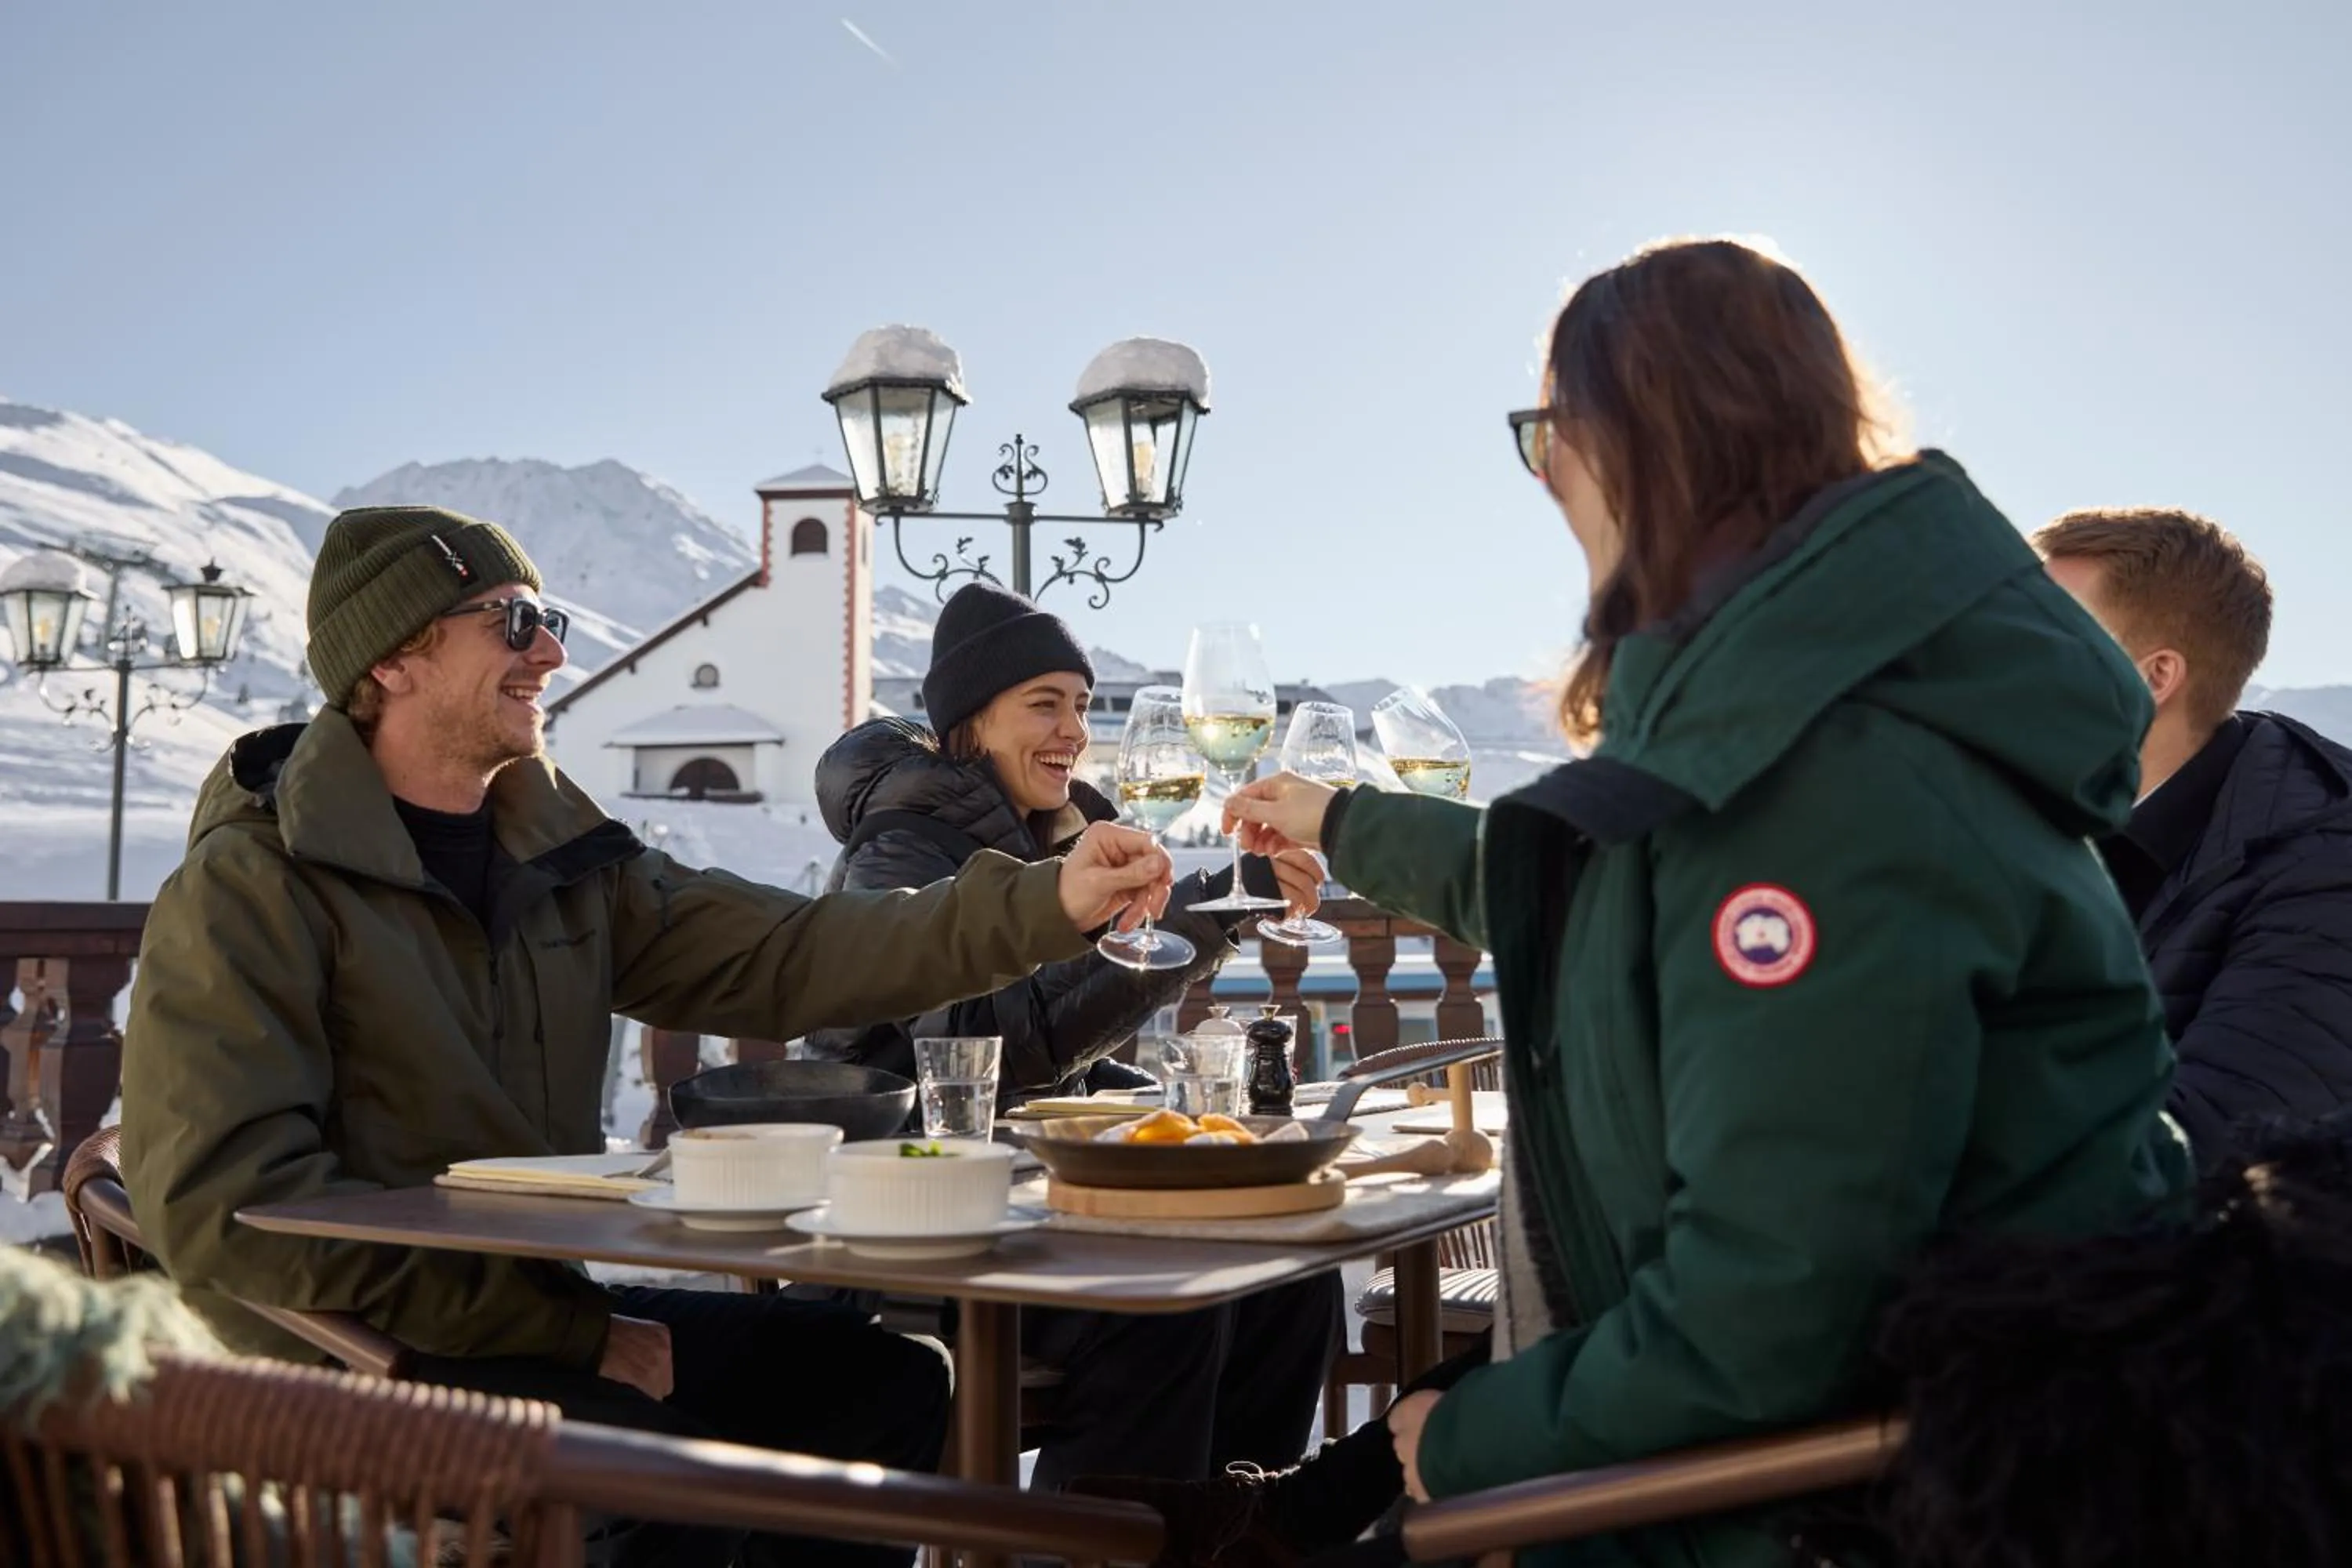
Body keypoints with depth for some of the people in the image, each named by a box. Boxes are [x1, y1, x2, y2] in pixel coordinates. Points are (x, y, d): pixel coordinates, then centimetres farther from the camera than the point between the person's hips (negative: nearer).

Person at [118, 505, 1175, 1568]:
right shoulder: (252, 887, -11)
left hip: (546, 1310, 7)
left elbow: (777, 959, 3)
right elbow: (229, 1208, -20)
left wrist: (1048, 905, -10)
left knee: (890, 1382, -2)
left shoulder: (564, 857, 10)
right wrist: (579, 1334, -20)